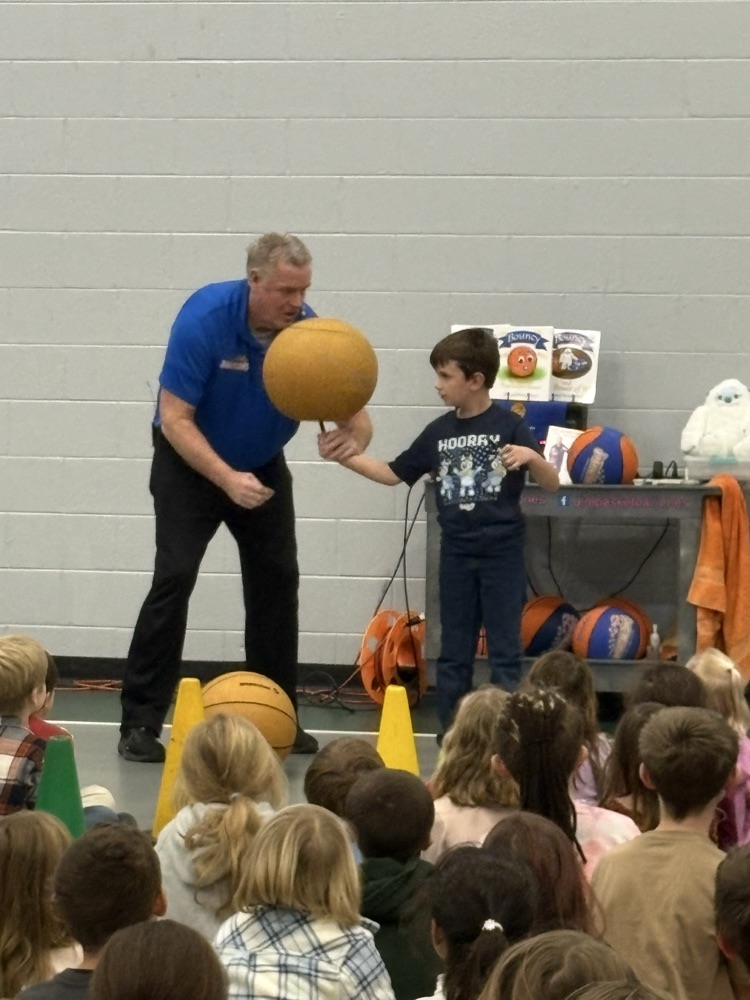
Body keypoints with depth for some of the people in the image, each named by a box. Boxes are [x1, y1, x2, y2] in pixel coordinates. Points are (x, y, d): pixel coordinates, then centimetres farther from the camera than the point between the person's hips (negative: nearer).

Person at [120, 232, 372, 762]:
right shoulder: (205, 319, -28)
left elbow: (356, 415, -13)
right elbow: (174, 419, -27)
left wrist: (353, 436, -38)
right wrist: (227, 478, -38)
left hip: (263, 465, 4)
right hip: (191, 461, -4)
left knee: (278, 579, 2)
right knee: (175, 576, -15)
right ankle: (140, 721, -11)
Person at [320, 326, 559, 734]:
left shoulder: (509, 426, -7)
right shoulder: (439, 432, 6)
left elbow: (552, 484, -9)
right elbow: (393, 473, 13)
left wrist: (530, 456, -29)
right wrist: (343, 456, 3)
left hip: (502, 552, -4)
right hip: (456, 553, 4)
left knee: (504, 650, 1)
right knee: (453, 650, 10)